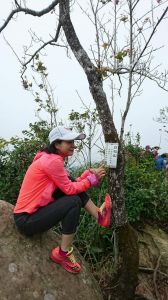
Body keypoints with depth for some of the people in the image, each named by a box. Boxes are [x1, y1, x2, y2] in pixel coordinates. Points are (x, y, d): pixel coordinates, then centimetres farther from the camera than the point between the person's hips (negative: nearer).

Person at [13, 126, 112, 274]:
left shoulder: (51, 158, 6)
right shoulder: (53, 161, -23)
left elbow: (70, 184, 4)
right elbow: (69, 189, -19)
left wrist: (89, 173, -6)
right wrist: (92, 179, -9)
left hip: (35, 208, 9)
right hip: (26, 220, -9)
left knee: (74, 185, -1)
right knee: (74, 202, -19)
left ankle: (99, 215, 4)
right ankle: (63, 254, -3)